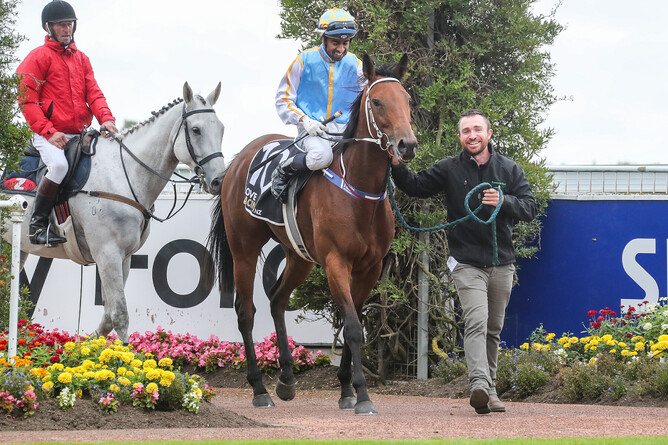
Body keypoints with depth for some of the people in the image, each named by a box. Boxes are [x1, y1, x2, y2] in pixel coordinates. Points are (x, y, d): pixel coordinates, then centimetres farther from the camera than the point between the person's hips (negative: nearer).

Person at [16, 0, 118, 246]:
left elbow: (93, 93, 12)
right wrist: (49, 132, -17)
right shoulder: (39, 57, 0)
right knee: (59, 164, -33)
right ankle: (37, 224, -22)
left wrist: (105, 118, -10)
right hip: (49, 136, -7)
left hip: (78, 135, 7)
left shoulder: (82, 59, 20)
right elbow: (26, 100, -6)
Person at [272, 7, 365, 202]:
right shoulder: (304, 61, 0)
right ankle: (282, 172, -10)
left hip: (345, 129, 4)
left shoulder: (355, 65, 8)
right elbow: (283, 100, 3)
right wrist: (305, 120, -14)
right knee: (321, 156, -37)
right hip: (312, 130, -4)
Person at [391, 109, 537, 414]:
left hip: (502, 263, 3)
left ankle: (490, 391, 21)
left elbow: (529, 208, 0)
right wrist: (396, 166, -14)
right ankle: (480, 385, -35)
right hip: (466, 262, -3)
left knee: (493, 329, 12)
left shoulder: (510, 170, 6)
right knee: (476, 321, -21)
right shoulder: (449, 170, 2)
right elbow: (416, 187, 3)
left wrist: (504, 202, -18)